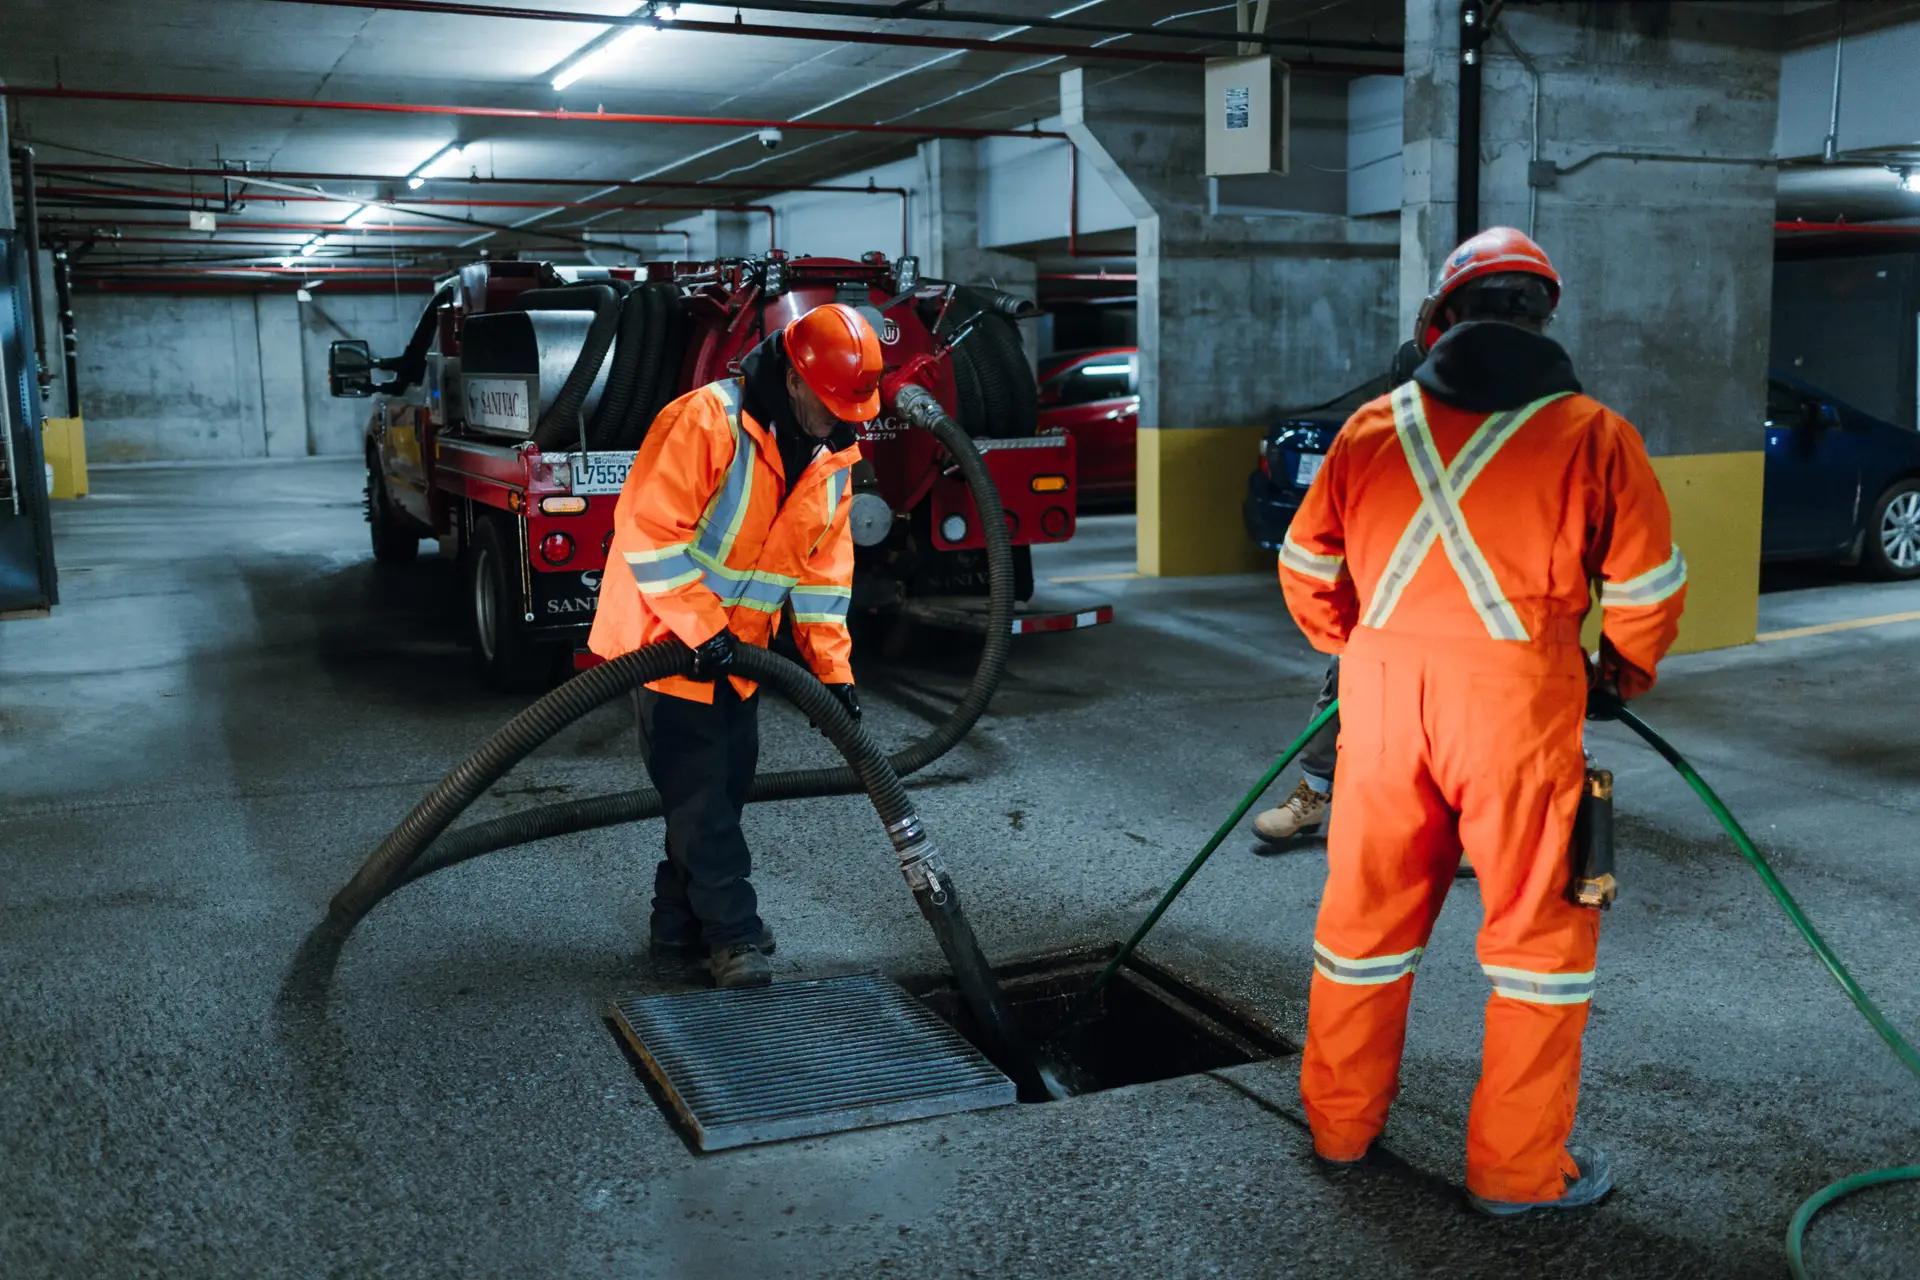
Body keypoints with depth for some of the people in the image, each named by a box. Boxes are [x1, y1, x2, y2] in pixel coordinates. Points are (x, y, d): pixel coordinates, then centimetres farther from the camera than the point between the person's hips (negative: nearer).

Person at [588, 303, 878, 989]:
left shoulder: (831, 457, 1)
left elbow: (824, 567, 6)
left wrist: (832, 668, 1)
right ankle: (732, 932, 6)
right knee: (699, 791, -4)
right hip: (670, 638, -8)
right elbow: (648, 533, -27)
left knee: (726, 782, 14)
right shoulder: (705, 421, -24)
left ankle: (678, 924, 28)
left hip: (738, 648, 8)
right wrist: (703, 628, -27)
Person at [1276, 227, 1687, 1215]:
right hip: (1517, 698, -3)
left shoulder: (1373, 425, 9)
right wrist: (1622, 676, 21)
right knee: (1540, 927, 10)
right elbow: (1647, 587, 3)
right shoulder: (1591, 432, 0)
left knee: (1366, 909, 17)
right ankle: (1519, 1168, 18)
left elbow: (1306, 564, 15)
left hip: (1383, 687, 4)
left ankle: (1340, 1122, 32)